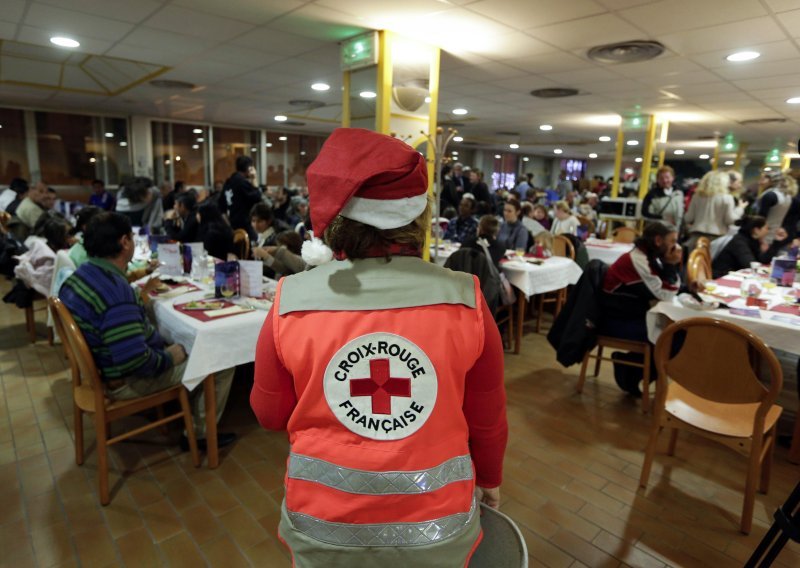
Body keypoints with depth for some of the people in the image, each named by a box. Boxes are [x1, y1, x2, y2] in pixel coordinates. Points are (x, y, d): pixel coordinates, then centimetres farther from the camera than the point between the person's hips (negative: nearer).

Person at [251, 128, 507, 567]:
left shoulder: (290, 303, -17)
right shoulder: (465, 300, -18)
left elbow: (270, 414, -2)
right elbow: (487, 417, -4)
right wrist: (489, 478, 15)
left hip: (323, 519, 1)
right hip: (435, 519, 0)